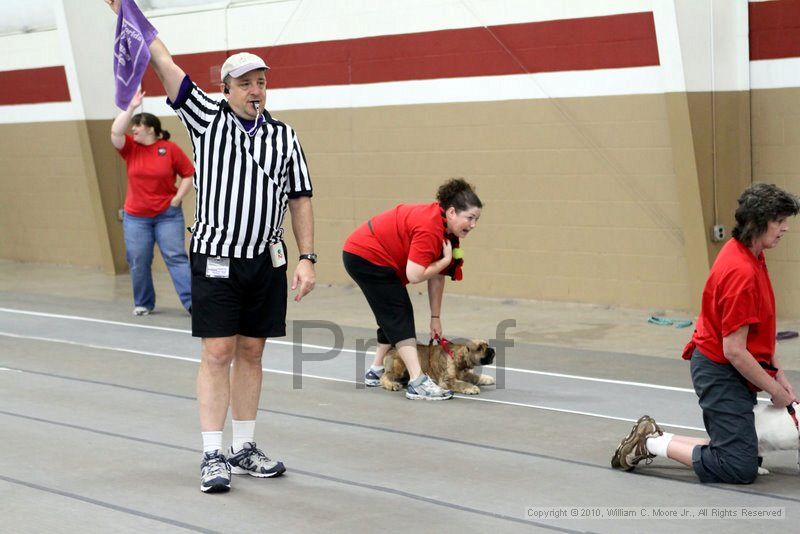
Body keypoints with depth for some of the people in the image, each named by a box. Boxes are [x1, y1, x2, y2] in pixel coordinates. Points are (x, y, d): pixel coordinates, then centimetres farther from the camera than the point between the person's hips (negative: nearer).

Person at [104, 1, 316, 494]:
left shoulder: (284, 135, 8)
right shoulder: (207, 116, 1)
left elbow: (300, 199, 9)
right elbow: (162, 60, -4)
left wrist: (307, 258, 2)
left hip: (267, 260, 3)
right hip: (216, 258, -3)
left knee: (251, 352, 9)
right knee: (218, 353, -5)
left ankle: (245, 448, 18)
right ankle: (213, 456, 0)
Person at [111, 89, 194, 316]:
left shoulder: (170, 148, -5)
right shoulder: (131, 148, 3)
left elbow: (189, 174, -1)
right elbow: (115, 132, -14)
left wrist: (177, 199, -8)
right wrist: (130, 107, -14)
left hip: (168, 215, -3)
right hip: (135, 217, 3)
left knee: (176, 257, -8)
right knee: (138, 263, 4)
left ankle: (192, 302, -11)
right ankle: (143, 304, 19)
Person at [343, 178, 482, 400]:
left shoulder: (446, 230, 2)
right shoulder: (430, 227, -28)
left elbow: (437, 276, 6)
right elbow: (415, 275, -32)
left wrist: (436, 317, 6)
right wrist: (446, 260, -19)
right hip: (367, 255, -10)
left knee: (393, 317, 16)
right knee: (400, 317, -14)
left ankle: (376, 371, 29)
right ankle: (418, 382, -20)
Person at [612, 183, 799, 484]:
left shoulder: (749, 256, 5)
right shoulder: (741, 272, -25)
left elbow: (758, 328, 15)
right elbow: (734, 351, -24)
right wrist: (775, 390, -13)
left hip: (725, 369, 10)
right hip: (720, 371, -10)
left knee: (741, 453, 16)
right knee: (741, 468, -9)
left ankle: (653, 437, 16)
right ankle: (654, 443, 0)